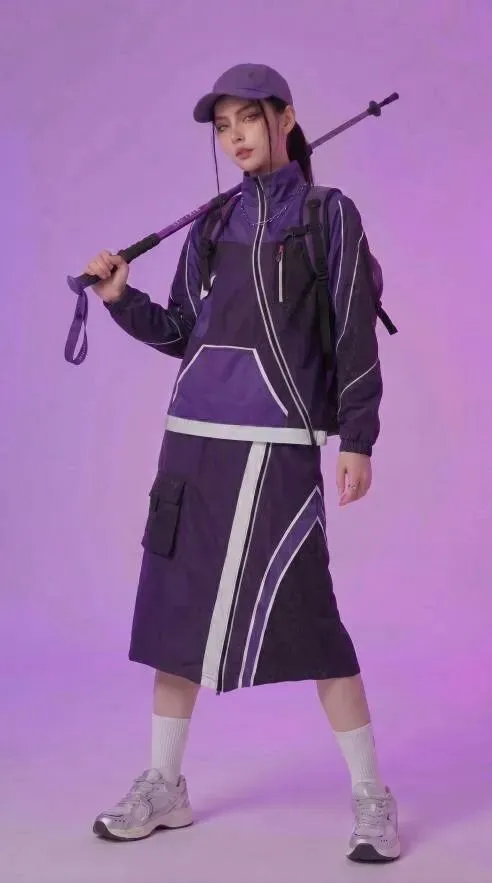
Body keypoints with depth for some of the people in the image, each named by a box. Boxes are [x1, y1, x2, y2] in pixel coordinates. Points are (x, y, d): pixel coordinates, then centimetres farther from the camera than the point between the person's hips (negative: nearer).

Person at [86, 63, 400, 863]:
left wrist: (357, 440, -9)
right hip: (194, 434, 6)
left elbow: (356, 337, -3)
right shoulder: (210, 226, 14)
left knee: (304, 617, -8)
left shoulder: (329, 216, 1)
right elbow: (184, 332, 17)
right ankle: (165, 786, 21)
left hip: (276, 440, -5)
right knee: (177, 609, 8)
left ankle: (372, 796, 5)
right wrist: (122, 300, 0)